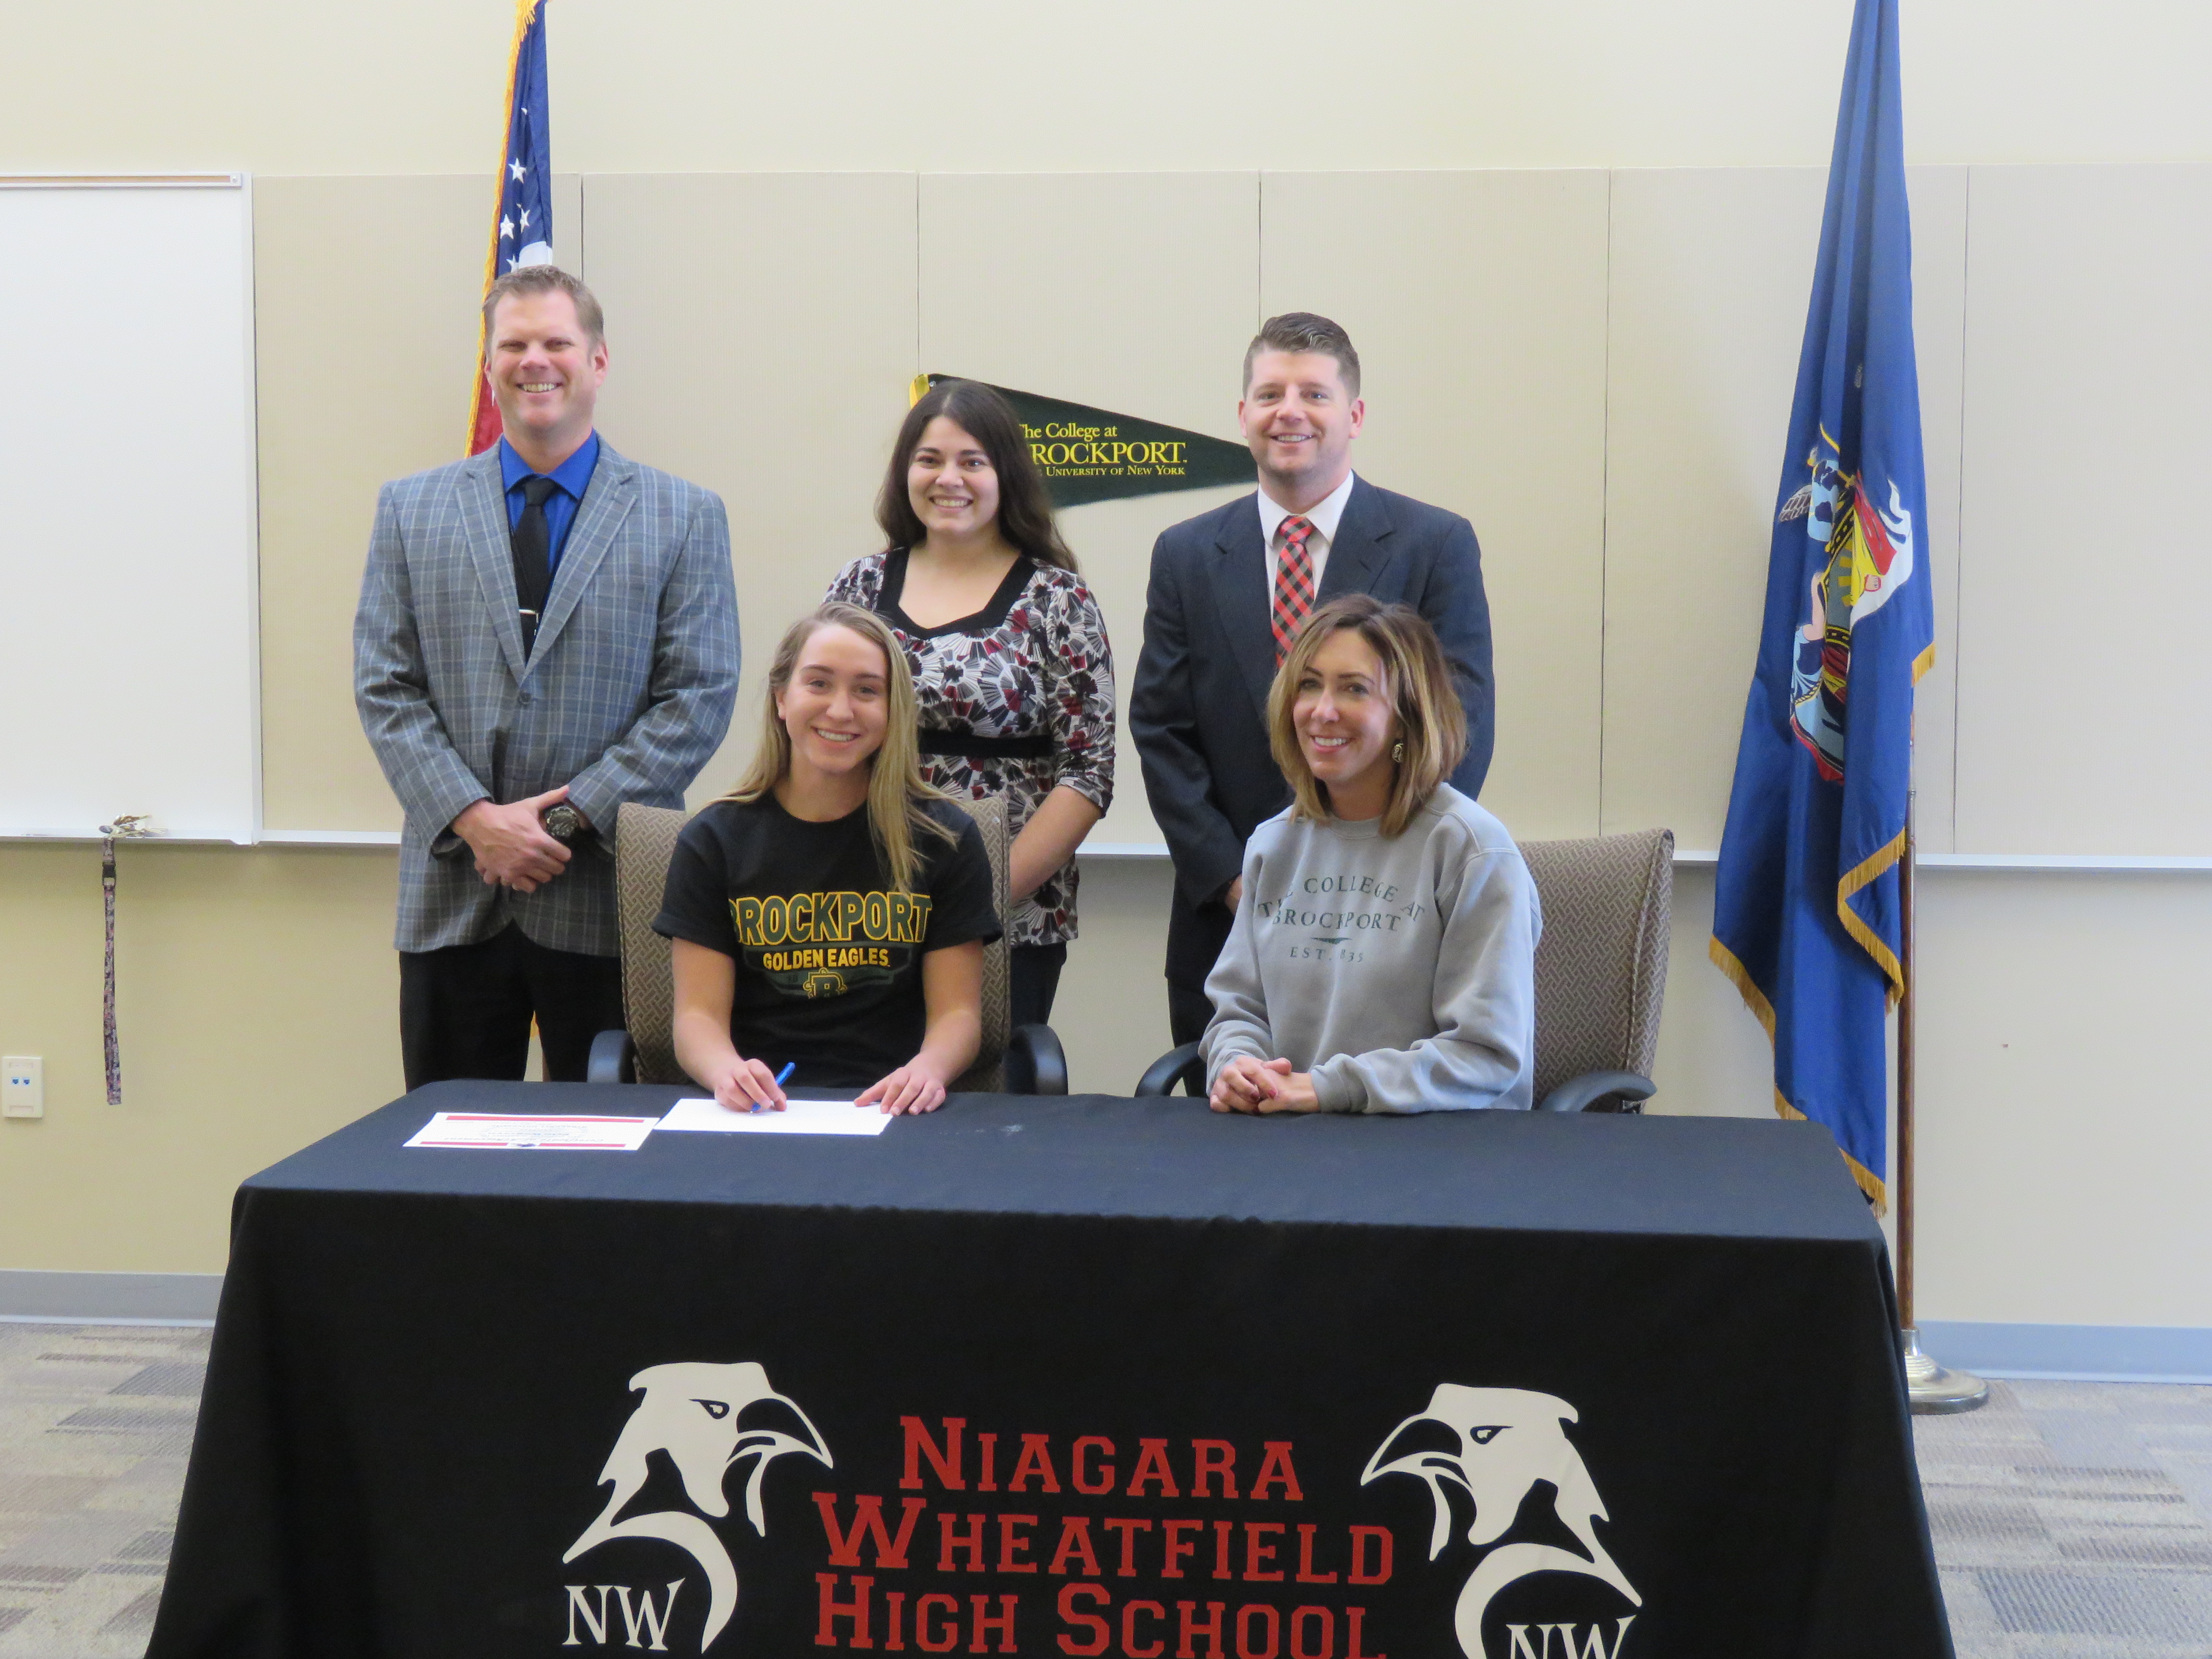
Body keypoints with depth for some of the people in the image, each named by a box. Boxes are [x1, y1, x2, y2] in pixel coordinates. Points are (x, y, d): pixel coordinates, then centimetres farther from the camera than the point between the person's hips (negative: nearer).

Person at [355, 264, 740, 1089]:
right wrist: (473, 818, -10)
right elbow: (385, 689, 4)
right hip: (452, 899, 2)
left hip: (608, 898, -1)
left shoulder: (684, 517, 4)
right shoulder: (411, 509, 10)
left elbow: (700, 697, -2)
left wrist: (575, 815, -11)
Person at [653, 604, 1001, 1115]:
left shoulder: (945, 839, 9)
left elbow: (957, 1011, 6)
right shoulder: (714, 840, 10)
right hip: (756, 1113, 1)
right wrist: (728, 1072, -20)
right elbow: (698, 1014, 4)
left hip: (891, 1112, -1)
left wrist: (926, 1070, -17)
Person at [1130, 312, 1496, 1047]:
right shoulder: (1186, 555, 9)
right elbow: (1160, 733, 5)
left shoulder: (1437, 545, 1)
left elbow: (1462, 729, -4)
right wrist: (1231, 878, -7)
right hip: (1226, 925, 2)